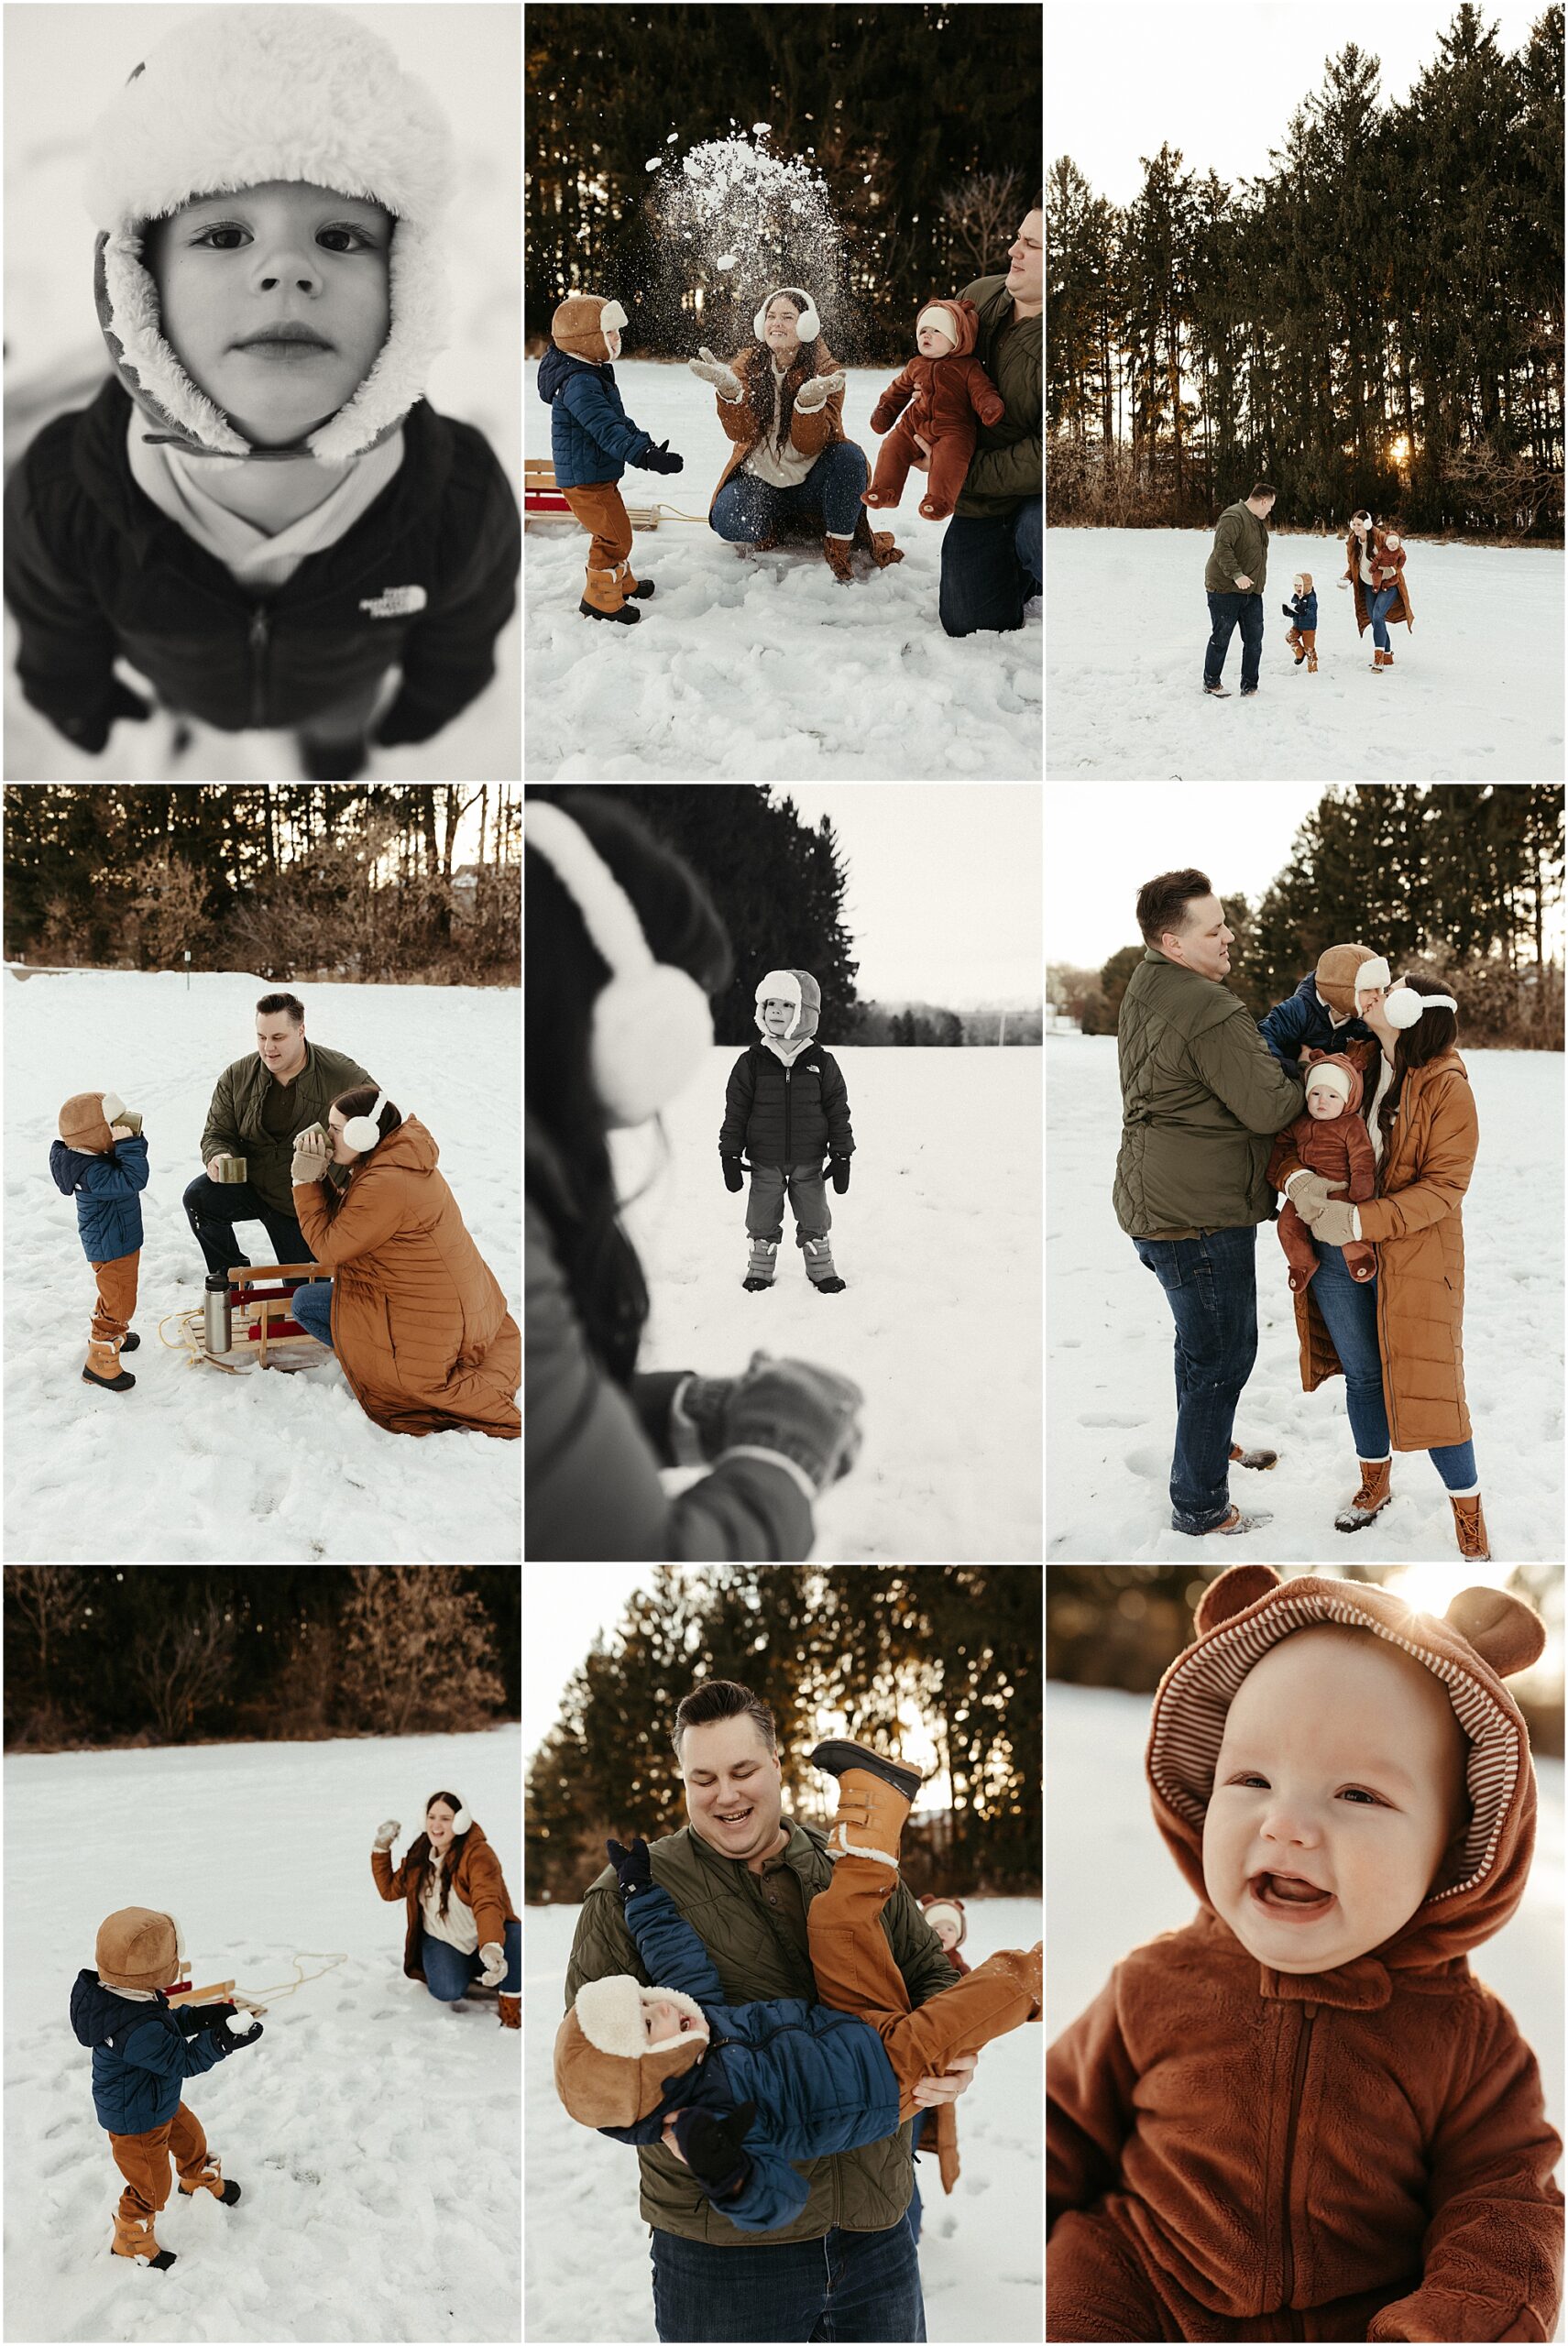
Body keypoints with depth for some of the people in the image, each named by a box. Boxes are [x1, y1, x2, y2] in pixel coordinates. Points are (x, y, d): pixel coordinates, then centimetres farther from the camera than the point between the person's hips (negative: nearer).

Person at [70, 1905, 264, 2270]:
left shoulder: (124, 1995, -14)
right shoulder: (137, 2030, -44)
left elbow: (164, 2026, 4)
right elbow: (182, 2060, -32)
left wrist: (199, 2016, -10)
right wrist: (223, 2041, -36)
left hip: (159, 2102, 10)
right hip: (136, 2123, -10)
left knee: (191, 2138, 33)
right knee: (151, 2188, 13)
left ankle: (203, 2183, 63)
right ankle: (131, 2244, 39)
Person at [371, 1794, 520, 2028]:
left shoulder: (477, 1854, -19)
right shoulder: (419, 1856, 1)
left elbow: (487, 1904, -35)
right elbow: (390, 1890, 17)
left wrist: (492, 1948, -53)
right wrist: (381, 1847, 6)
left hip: (481, 1940, -3)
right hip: (442, 1942, 3)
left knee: (516, 1937, -37)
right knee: (447, 1991, -30)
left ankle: (511, 2008, -12)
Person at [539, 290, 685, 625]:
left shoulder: (592, 374, 11)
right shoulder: (578, 384, -25)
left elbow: (618, 419, 22)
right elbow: (607, 430, -34)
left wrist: (647, 443, 17)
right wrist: (645, 456, -40)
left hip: (599, 475, 11)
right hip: (585, 480, -11)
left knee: (614, 532, 24)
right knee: (614, 535, -6)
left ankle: (623, 583, 42)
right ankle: (601, 600, 4)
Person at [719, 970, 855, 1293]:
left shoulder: (822, 1064, -4)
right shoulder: (751, 1063, -5)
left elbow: (838, 1112, 1)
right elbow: (735, 1112, -1)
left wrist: (842, 1157, -1)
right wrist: (730, 1157, -4)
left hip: (808, 1163, 0)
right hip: (765, 1163, 0)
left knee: (815, 1221, 9)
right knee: (763, 1222, 9)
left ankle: (821, 1270, 24)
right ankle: (760, 1271, 25)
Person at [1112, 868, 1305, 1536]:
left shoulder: (1144, 991, 8)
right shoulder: (1208, 1010, -24)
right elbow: (1269, 1108, -20)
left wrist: (1270, 1062, 3)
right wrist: (1304, 1076, -1)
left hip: (1153, 1200, 10)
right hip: (1199, 1216, -10)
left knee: (1200, 1337, 27)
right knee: (1223, 1352, 1)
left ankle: (1209, 1445, 46)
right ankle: (1200, 1506, 9)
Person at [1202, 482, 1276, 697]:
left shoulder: (1259, 521, 15)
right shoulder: (1234, 517, -17)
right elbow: (1222, 548, -29)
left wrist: (1257, 583, 25)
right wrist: (1236, 574, -36)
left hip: (1252, 591, 9)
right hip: (1225, 590, -9)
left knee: (1254, 639, 5)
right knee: (1221, 638, 3)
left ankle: (1249, 686, 13)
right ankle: (1211, 683, 17)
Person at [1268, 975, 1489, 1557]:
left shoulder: (1447, 1087, -15)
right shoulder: (1344, 1062, -3)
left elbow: (1443, 1186, -17)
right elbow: (1280, 1134, 2)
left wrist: (1361, 1220, -26)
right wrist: (1296, 1177, -20)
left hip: (1414, 1255, -4)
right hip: (1335, 1251, 4)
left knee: (1427, 1387, -3)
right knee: (1362, 1374, 19)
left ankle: (1470, 1526, 13)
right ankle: (1374, 1484, 42)